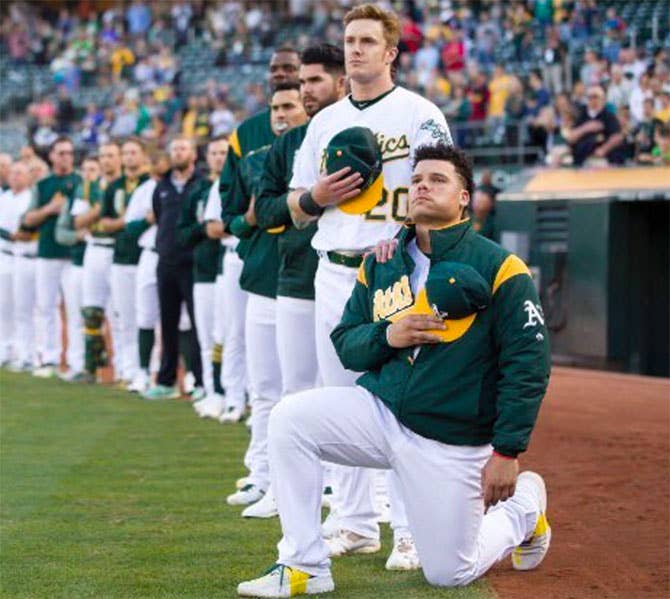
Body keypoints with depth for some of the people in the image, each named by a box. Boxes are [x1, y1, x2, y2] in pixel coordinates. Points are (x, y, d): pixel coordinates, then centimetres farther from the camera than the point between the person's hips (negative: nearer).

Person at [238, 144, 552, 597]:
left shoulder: (498, 268, -10)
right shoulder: (380, 265, 6)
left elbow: (528, 363, -12)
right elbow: (345, 342, 10)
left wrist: (508, 451, -17)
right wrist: (386, 336, -14)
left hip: (451, 442, -4)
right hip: (379, 411, 5)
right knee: (290, 419, -19)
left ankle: (524, 507, 31)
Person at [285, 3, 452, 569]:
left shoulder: (420, 115, 0)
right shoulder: (325, 123, 16)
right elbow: (296, 209, 19)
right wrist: (317, 196, -4)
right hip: (334, 273, 6)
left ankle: (413, 531, -5)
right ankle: (355, 524, 16)